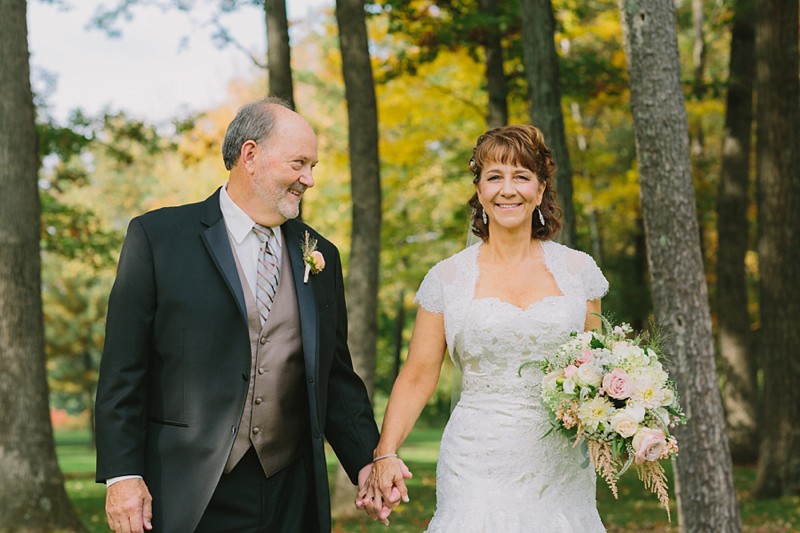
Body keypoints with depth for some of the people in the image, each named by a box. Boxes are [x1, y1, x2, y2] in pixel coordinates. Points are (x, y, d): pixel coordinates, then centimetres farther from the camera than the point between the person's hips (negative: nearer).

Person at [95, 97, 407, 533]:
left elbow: (336, 377, 15)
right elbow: (123, 370, -3)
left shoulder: (319, 256, 11)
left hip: (292, 498, 4)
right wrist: (121, 474, -9)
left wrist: (367, 461, 3)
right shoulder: (156, 236, -1)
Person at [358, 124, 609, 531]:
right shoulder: (448, 279, 1)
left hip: (559, 474, 1)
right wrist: (385, 455, -11)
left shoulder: (577, 269, 5)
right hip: (478, 469, -1)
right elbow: (417, 377, 1)